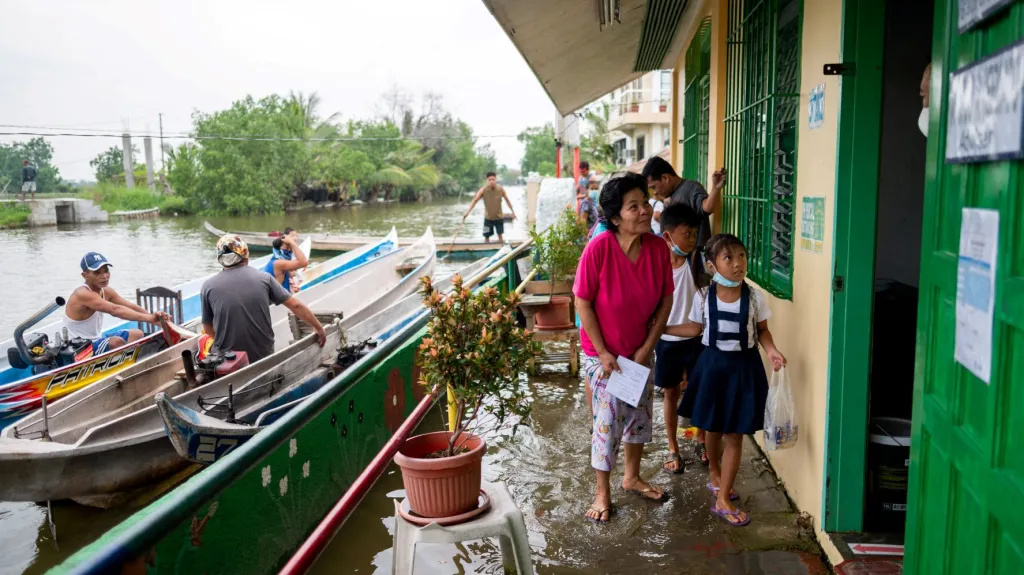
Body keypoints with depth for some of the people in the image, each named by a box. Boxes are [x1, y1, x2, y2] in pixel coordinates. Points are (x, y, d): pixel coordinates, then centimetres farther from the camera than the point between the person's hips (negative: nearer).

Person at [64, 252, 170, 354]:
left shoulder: (106, 292, 4)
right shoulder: (83, 294, -23)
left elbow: (131, 307, -5)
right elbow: (115, 310, -36)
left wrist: (155, 318, -25)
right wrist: (148, 318, -45)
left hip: (96, 341, 9)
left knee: (137, 334, 6)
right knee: (117, 342, -31)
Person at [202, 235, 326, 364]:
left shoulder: (209, 286, 0)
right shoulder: (264, 278, 1)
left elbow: (208, 329, 10)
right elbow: (296, 305, 2)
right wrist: (318, 328, 14)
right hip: (264, 357, 1)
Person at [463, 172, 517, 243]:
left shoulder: (501, 189, -11)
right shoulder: (483, 190, -15)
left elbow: (507, 200, 2)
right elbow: (475, 200, -18)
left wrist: (513, 212, 7)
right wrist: (467, 212, -29)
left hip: (499, 217, 1)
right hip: (488, 218, 0)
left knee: (500, 236, 5)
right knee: (486, 237, 3)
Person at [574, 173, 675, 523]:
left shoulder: (658, 248, -12)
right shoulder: (599, 248, -25)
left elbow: (665, 300, -3)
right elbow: (582, 302, -18)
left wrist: (647, 348, -7)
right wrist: (603, 353, -16)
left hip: (640, 352, 5)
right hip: (603, 353, -5)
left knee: (640, 415, 19)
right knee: (607, 423, 4)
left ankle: (632, 477, 42)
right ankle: (603, 494, 23)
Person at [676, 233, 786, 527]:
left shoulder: (754, 296, -10)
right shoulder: (703, 296, -9)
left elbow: (762, 330, 1)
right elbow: (695, 328, 5)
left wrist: (771, 349, -17)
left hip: (743, 367, -1)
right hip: (713, 364, 1)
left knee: (734, 435, 2)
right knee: (712, 428, 17)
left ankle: (722, 499, 12)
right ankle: (716, 475, 43)